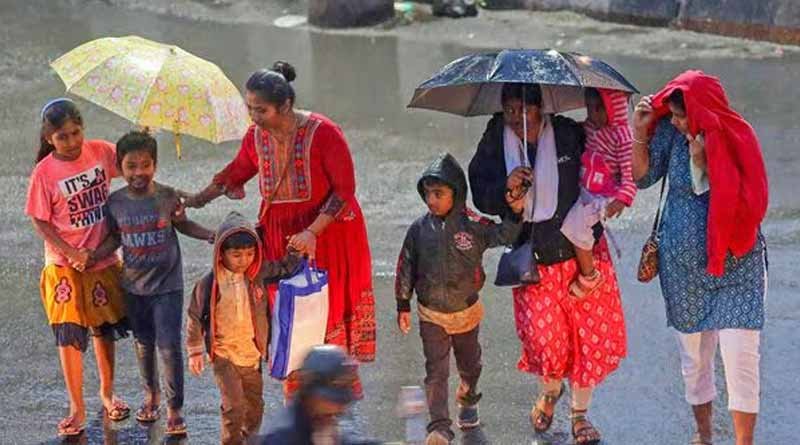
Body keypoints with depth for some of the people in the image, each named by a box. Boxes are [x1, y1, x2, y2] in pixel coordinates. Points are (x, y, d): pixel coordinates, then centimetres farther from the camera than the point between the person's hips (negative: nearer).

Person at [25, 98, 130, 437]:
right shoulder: (45, 172, -14)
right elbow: (40, 222, -10)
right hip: (65, 266, -3)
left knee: (105, 329, 16)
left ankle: (107, 393, 35)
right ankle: (77, 409, 9)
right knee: (70, 335, -1)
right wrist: (71, 253, -18)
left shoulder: (101, 152, -6)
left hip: (103, 259, 3)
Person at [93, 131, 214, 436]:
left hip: (167, 284, -3)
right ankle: (151, 394, 39)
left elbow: (182, 225, 5)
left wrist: (211, 236, -9)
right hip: (134, 285, 3)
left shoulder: (167, 196, -11)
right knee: (143, 343, 18)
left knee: (169, 345, -7)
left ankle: (175, 408, 4)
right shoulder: (115, 202, -7)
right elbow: (115, 239, 6)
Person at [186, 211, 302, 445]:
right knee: (233, 406, -13)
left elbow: (286, 268, 9)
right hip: (224, 355, -4)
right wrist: (195, 351, -1)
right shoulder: (209, 284, -13)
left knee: (254, 405, 15)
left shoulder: (259, 273, -5)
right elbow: (195, 318, -3)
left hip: (252, 354, 4)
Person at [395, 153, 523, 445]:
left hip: (466, 311, 1)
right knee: (436, 371, -6)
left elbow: (504, 236, -11)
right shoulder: (419, 229, -9)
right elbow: (406, 268, -1)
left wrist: (515, 213, -29)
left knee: (469, 364, 20)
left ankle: (468, 402, 48)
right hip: (431, 315, -1)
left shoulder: (472, 226, -13)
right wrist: (403, 305, 3)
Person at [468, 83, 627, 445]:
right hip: (533, 260, 0)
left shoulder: (569, 134, -7)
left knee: (591, 334, 3)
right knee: (544, 337, -7)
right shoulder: (494, 144, -3)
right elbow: (480, 196, -2)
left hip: (582, 252, 0)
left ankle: (580, 413, 24)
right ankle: (550, 390, 28)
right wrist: (506, 187, -20)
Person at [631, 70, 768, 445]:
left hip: (735, 266, -3)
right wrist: (640, 132, -13)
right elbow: (642, 176, 0)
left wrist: (704, 162, -25)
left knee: (740, 360, -10)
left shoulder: (737, 140, -13)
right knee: (693, 357, 13)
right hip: (684, 266, 3)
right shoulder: (672, 132, -7)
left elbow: (746, 204, -18)